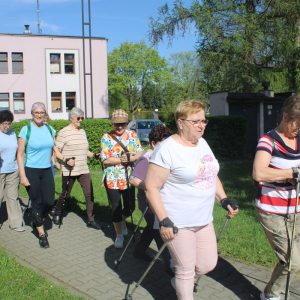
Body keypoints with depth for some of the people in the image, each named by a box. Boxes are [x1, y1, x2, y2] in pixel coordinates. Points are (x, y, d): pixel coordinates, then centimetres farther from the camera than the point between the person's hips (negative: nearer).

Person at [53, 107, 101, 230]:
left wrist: (94, 155, 5)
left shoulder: (82, 132, 14)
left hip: (84, 170, 5)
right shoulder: (64, 132, -6)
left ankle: (91, 220, 10)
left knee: (89, 194, 0)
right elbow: (57, 151, -8)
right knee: (65, 194, 9)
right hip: (69, 170, -5)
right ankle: (57, 214, 34)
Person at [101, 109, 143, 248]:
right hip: (112, 178, -2)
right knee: (116, 208, 5)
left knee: (130, 207, 9)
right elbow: (105, 159, -12)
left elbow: (140, 153, 0)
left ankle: (122, 221, 44)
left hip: (129, 178, 3)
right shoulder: (106, 138, -6)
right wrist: (122, 159, -16)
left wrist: (130, 158, -19)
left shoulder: (133, 135, 3)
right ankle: (119, 235, 25)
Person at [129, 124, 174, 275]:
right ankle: (170, 264, 6)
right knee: (161, 234, -3)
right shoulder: (146, 159, -23)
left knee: (152, 228, 22)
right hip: (150, 204, -9)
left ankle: (139, 250, 41)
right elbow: (134, 179, -33)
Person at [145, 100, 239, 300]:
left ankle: (180, 282, 42)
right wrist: (164, 221, -21)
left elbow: (212, 175, 20)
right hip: (178, 223, -7)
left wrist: (224, 200, 9)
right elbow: (151, 188, -17)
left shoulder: (202, 143, 8)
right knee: (186, 270, 5)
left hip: (204, 220, 8)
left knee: (209, 264, 15)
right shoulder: (167, 150, -16)